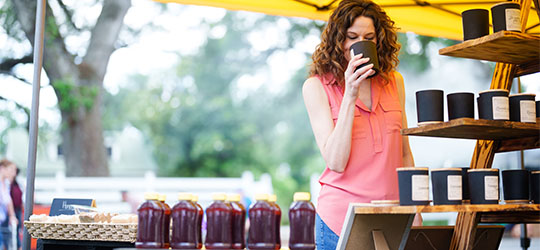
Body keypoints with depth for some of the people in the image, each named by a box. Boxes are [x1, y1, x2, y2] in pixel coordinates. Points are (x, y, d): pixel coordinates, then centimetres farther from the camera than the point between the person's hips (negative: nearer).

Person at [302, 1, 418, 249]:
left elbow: (404, 154, 14)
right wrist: (350, 96, -17)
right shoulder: (317, 86, -4)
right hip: (342, 216, -3)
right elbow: (336, 162, -13)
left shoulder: (394, 81, 7)